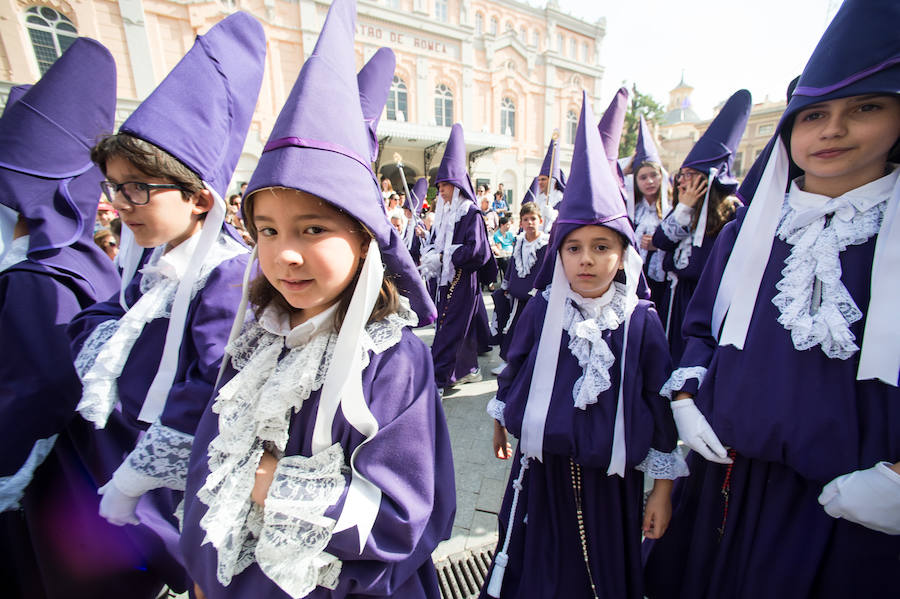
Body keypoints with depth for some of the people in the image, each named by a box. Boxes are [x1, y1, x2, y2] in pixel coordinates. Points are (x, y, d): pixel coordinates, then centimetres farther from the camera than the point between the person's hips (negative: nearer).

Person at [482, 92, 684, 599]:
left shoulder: (641, 320, -13)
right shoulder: (541, 311, -9)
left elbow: (660, 404, -7)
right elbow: (515, 369, 6)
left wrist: (663, 486, -2)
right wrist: (502, 419, 18)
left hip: (611, 476, -1)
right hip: (543, 470, 1)